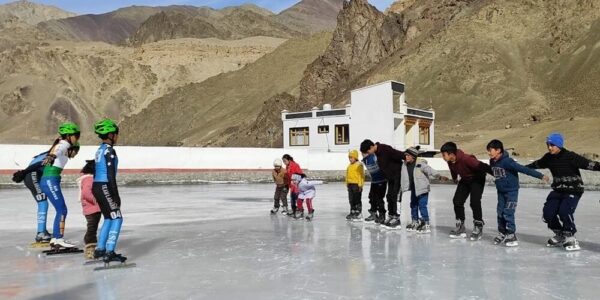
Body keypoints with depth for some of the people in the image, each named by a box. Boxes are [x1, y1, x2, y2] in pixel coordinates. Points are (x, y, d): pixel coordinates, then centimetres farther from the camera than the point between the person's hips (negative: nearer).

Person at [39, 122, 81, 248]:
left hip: (49, 181, 10)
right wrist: (51, 156, -53)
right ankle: (59, 239, -8)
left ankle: (55, 239, 16)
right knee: (62, 210, -9)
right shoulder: (64, 144, -9)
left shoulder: (62, 144, 17)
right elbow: (58, 151, -35)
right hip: (50, 181, -10)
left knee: (61, 210, 12)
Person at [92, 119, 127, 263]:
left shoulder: (100, 150, 15)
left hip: (97, 186, 9)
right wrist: (116, 195, -16)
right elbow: (111, 175, -18)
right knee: (117, 218, -7)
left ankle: (99, 249, 24)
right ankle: (109, 253, -10)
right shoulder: (109, 150, -14)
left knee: (109, 218, 19)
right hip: (104, 187, -9)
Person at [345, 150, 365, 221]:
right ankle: (352, 213, 21)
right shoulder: (349, 166, 15)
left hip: (357, 185, -8)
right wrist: (347, 184, 19)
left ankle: (358, 214, 2)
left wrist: (360, 185, -17)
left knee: (357, 200, -4)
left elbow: (361, 175, -14)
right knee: (351, 200, 12)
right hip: (350, 184, 8)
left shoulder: (359, 165, -10)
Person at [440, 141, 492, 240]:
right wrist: (455, 178, 27)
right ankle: (460, 227, 12)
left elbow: (482, 166, -37)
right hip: (465, 180, 7)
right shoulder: (450, 161, -14)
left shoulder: (466, 159, -38)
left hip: (477, 179, -7)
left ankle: (478, 227, -3)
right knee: (457, 201, 1)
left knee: (474, 202, -19)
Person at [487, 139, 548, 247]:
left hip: (512, 190, -7)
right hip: (501, 191, 7)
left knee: (508, 213, -11)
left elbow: (524, 169, -28)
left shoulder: (507, 161, -25)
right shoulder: (492, 162, -3)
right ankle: (502, 233, 23)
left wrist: (540, 175, -28)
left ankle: (511, 236, -1)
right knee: (500, 212, 9)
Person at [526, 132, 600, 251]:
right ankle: (560, 235, 21)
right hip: (558, 190, 7)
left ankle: (570, 238, -4)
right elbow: (536, 164, 19)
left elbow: (587, 164, -25)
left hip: (573, 190, -6)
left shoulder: (570, 156, -18)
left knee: (564, 211, -24)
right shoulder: (548, 158, 1)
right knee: (548, 212, -3)